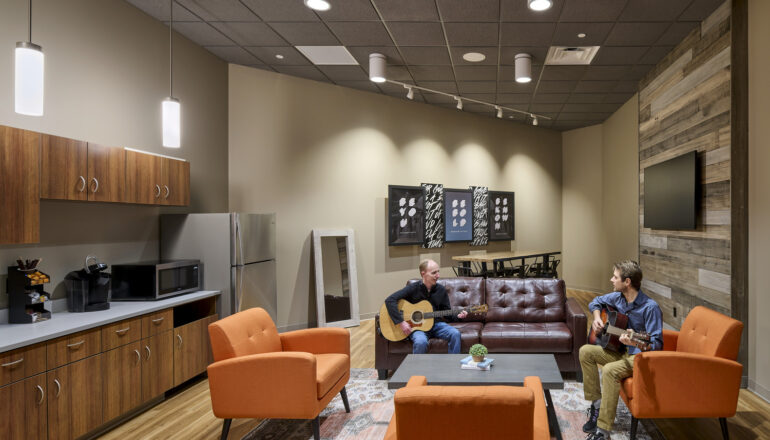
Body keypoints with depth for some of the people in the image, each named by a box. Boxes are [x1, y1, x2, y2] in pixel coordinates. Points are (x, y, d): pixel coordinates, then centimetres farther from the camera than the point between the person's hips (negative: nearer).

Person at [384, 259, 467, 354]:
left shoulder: (441, 290, 2)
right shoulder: (413, 288, -11)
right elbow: (390, 300, -19)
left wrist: (457, 315, -12)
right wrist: (401, 322, -23)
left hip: (436, 324, 4)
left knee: (455, 334, -23)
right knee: (421, 341, -36)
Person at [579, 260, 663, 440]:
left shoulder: (650, 307, -22)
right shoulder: (617, 297, 1)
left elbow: (657, 344, -24)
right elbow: (595, 302, 22)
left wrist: (638, 344, -45)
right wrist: (597, 317, 2)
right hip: (621, 351, 8)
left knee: (610, 370, -33)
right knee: (586, 351, -6)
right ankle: (596, 403, 0)